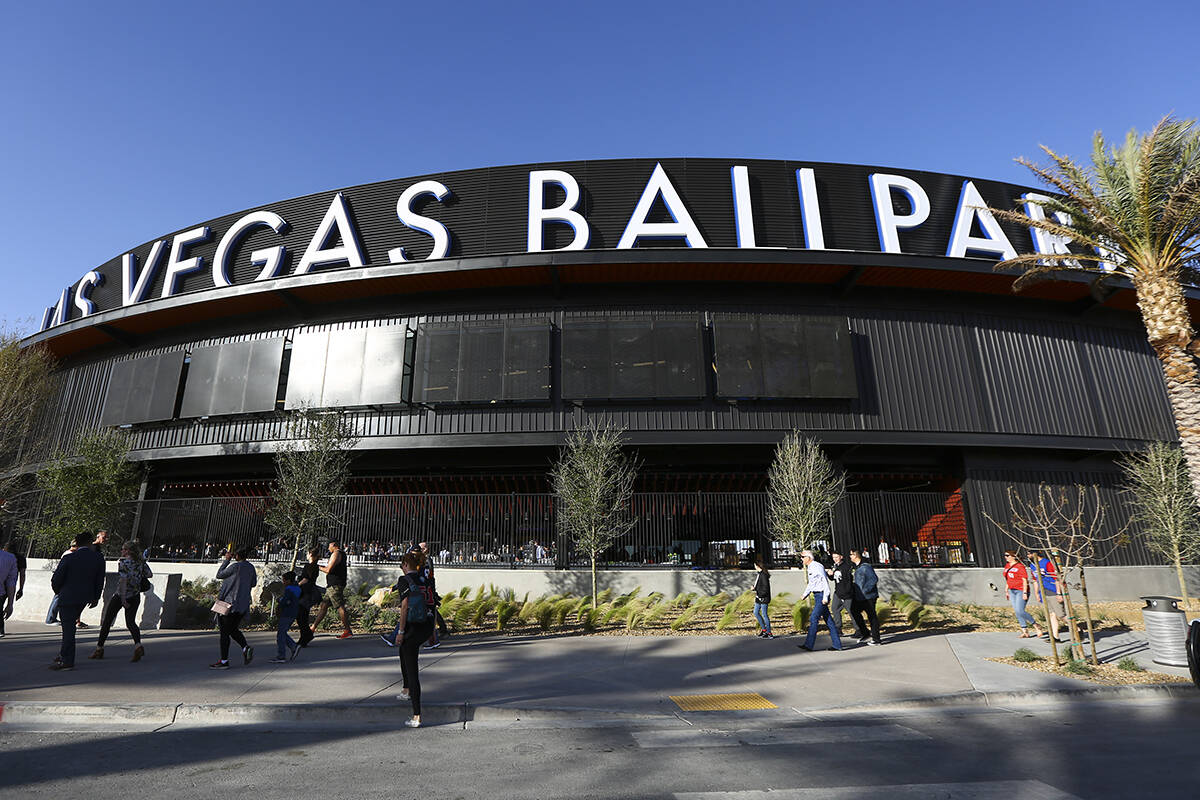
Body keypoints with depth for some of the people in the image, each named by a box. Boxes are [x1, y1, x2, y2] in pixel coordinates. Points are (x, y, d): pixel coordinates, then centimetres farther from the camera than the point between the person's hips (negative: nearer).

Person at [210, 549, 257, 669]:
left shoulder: (235, 566, -15)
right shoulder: (251, 567, 7)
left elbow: (219, 575, -1)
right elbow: (253, 583, 18)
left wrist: (227, 560, 3)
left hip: (231, 603, -7)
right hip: (244, 604, 7)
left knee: (224, 631, 2)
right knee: (233, 629, 20)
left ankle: (224, 661, 5)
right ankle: (246, 647, 0)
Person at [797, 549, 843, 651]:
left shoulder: (817, 566, -14)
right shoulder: (810, 568, 16)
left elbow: (825, 582, -18)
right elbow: (811, 584, 25)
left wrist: (825, 597, -22)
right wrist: (804, 595, 20)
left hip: (821, 596, -10)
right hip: (817, 596, 10)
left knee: (813, 619, -11)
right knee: (828, 620, 11)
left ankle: (808, 645, -11)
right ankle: (837, 644, 16)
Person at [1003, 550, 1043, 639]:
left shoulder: (1020, 566, -12)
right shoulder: (1007, 566, 12)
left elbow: (1025, 580, -14)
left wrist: (1025, 593, -19)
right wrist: (1007, 591, 19)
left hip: (1021, 591, -8)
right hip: (1012, 591, 8)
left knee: (1020, 611, -14)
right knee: (1016, 612, 4)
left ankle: (1036, 625, 7)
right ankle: (1025, 631, 10)